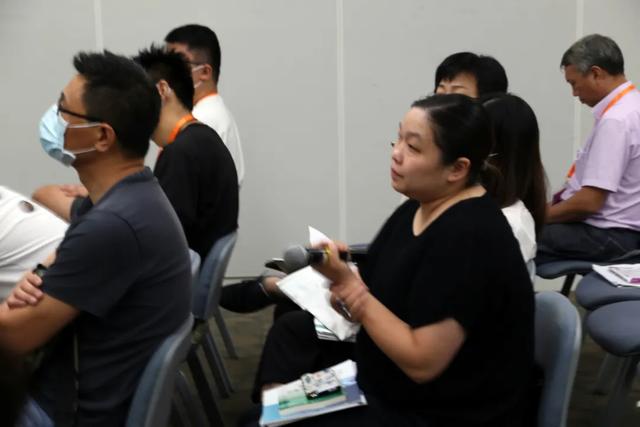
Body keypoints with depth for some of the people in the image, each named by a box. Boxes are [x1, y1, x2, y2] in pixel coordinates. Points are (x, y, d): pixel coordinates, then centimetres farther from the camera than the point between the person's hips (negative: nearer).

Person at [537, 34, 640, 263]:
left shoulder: (615, 120, -22)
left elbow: (589, 201, -24)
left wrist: (541, 216, -9)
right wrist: (550, 206, 13)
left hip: (605, 234, -10)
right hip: (613, 227, 10)